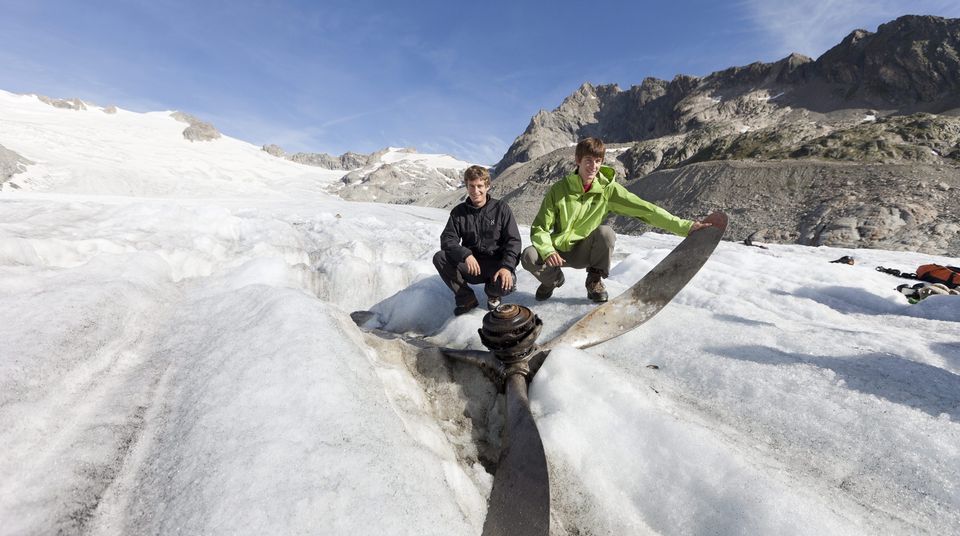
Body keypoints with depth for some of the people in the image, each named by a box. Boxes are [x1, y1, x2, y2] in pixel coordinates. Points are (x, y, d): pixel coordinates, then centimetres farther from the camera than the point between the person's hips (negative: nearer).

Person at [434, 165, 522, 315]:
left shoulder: (501, 208, -3)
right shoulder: (459, 212, 2)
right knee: (439, 258, -21)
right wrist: (465, 254, -27)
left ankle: (492, 292, 7)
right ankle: (466, 298, -3)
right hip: (471, 265, 3)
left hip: (496, 264, -2)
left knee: (507, 284, -34)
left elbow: (513, 240, -8)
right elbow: (447, 239, -6)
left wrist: (506, 267, -25)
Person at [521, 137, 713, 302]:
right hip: (558, 251, 0)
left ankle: (595, 280, -2)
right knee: (528, 256, -29)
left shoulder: (608, 189, -9)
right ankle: (553, 278, 7)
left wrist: (685, 226, -20)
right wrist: (548, 251, -33)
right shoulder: (559, 189, -13)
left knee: (605, 232, -30)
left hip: (583, 251, 1)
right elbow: (539, 228, -14)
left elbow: (645, 209, -13)